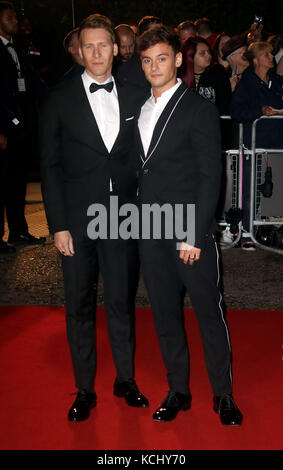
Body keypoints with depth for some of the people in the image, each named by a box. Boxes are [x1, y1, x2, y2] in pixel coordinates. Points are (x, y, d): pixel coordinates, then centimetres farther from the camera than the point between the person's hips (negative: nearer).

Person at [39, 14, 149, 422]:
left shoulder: (134, 98, 6)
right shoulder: (60, 101, 0)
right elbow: (50, 166, -1)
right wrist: (58, 225, -6)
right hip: (77, 219, -1)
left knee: (122, 301, 11)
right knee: (79, 306, 9)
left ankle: (125, 380, 30)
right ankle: (84, 390, 24)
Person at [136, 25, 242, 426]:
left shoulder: (199, 109, -6)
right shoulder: (141, 110, 12)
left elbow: (210, 177, -10)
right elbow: (143, 171, 12)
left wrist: (194, 235, -15)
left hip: (191, 231, -5)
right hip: (150, 232, 6)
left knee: (210, 313, 5)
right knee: (165, 314, 13)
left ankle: (223, 394, 22)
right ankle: (178, 390, 29)